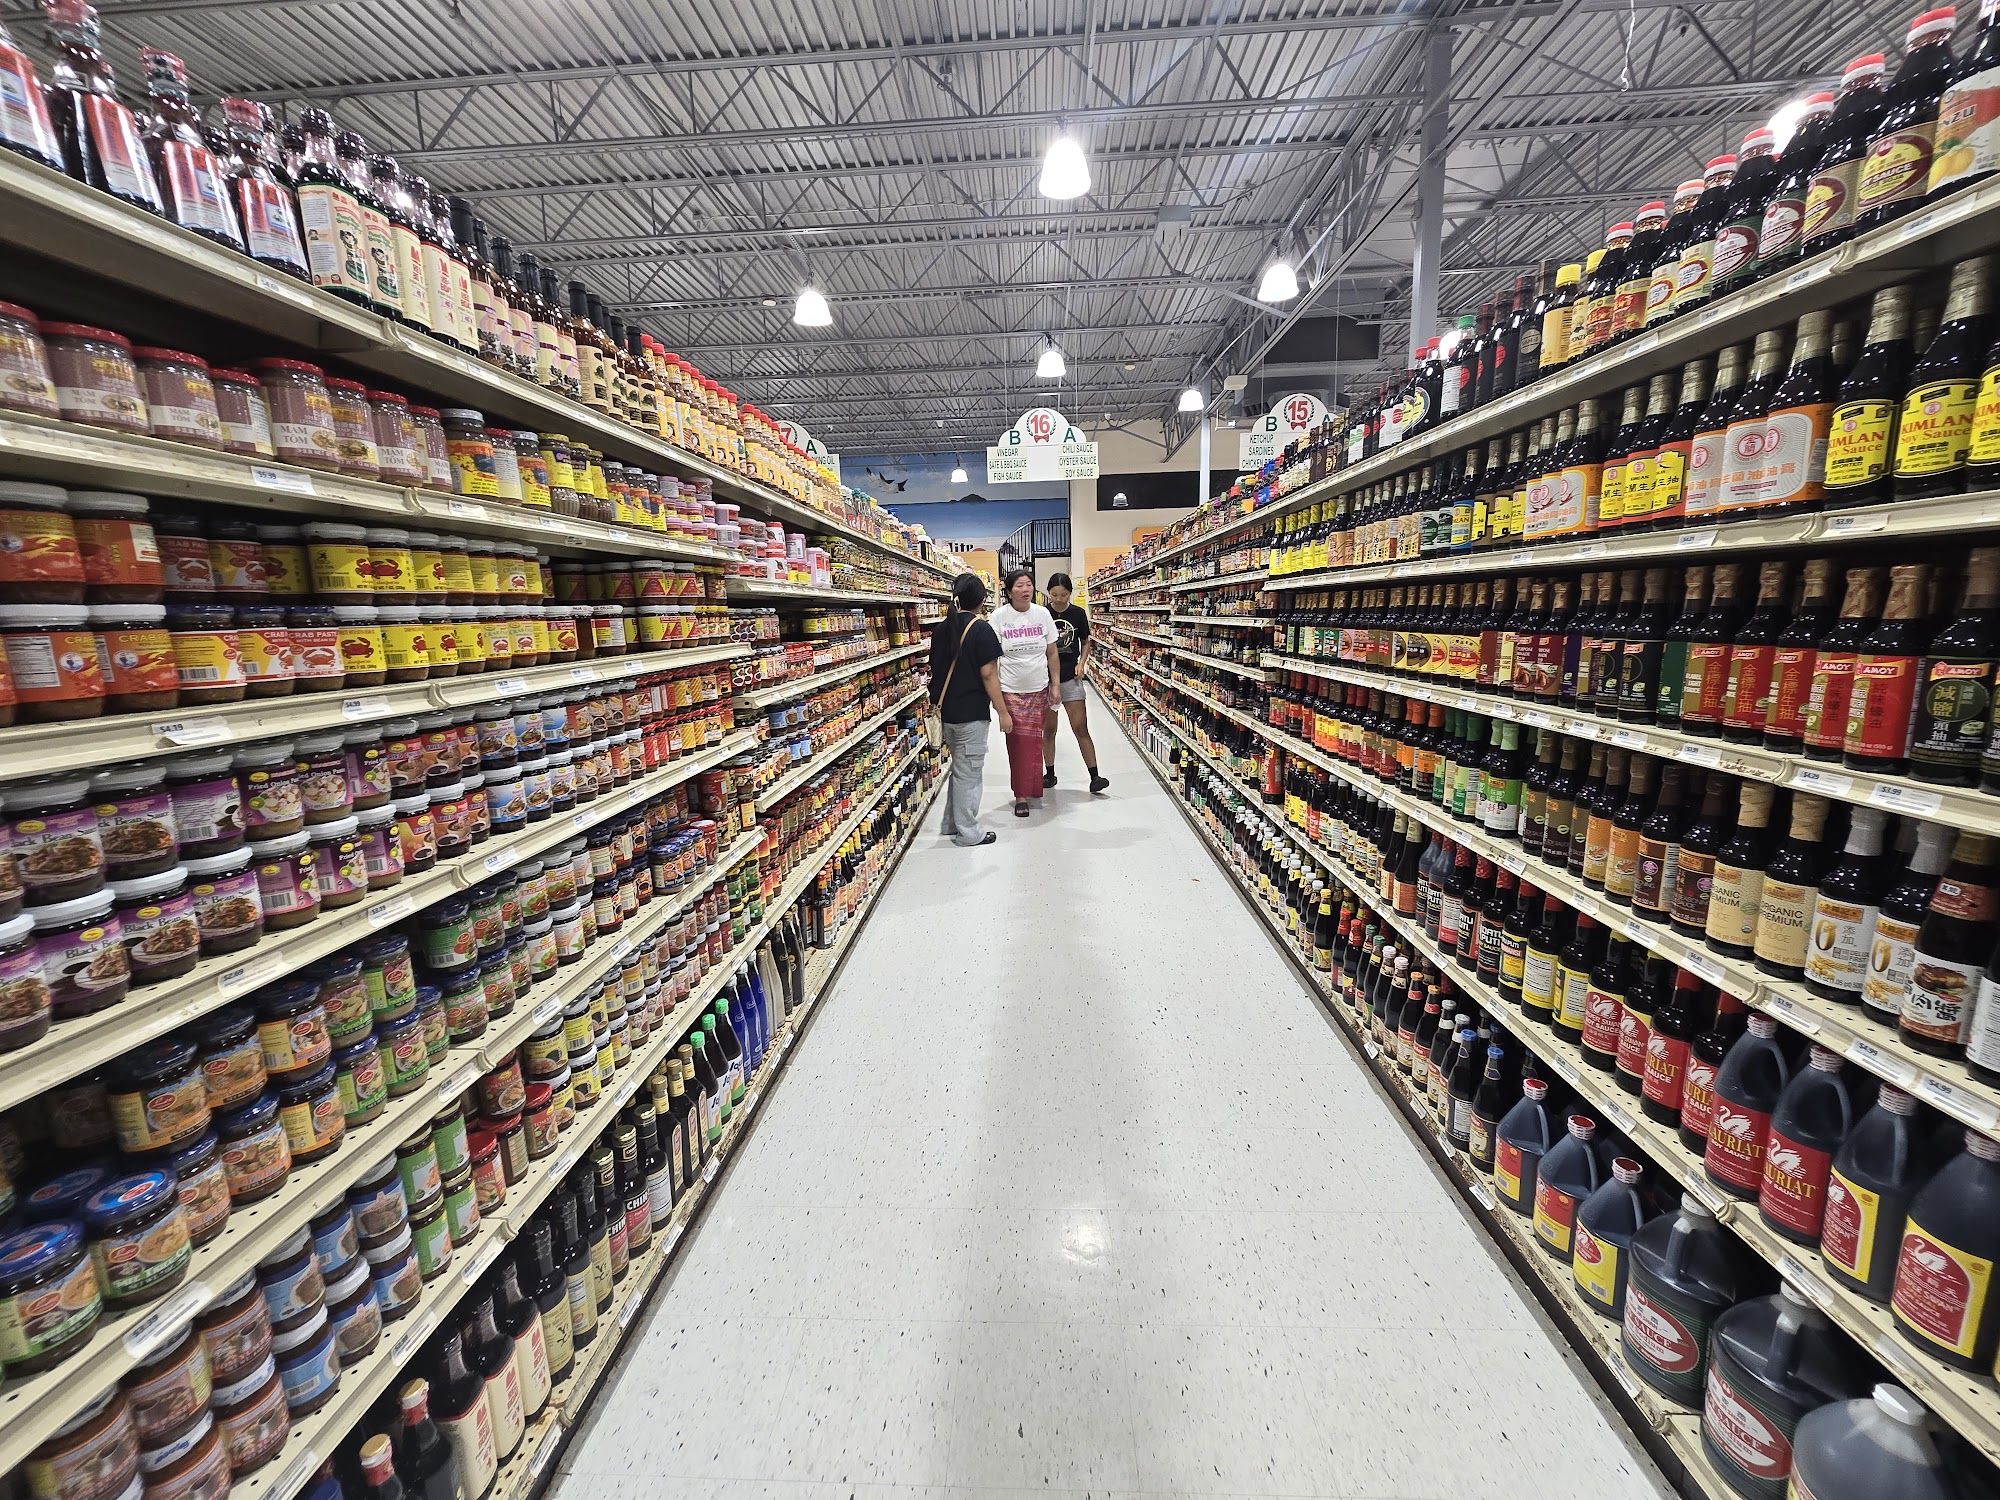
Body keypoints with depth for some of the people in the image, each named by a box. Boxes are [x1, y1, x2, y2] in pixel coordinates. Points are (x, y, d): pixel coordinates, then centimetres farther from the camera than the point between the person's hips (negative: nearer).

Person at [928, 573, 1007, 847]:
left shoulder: (941, 629, 7)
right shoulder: (981, 629, -13)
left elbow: (936, 669, 13)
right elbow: (988, 675, -16)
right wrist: (1003, 712, -10)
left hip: (946, 710, 7)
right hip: (971, 712, -7)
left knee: (959, 767, 21)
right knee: (969, 772, 2)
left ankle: (950, 824, 29)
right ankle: (968, 833, 11)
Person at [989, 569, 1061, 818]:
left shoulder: (1042, 614, 2)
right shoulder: (999, 616, -5)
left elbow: (1052, 653, 7)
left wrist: (1055, 685, 4)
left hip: (1039, 689, 2)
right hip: (1010, 690, -2)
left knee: (1034, 741, 7)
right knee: (1018, 742, -2)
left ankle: (1032, 788, 26)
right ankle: (1021, 796, 9)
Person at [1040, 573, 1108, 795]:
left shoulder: (1078, 613, 1)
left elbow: (1085, 642, 13)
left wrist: (1081, 663, -3)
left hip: (1070, 678, 0)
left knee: (1081, 728, -4)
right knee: (1048, 729, 9)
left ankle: (1095, 777, -2)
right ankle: (1049, 774, 22)